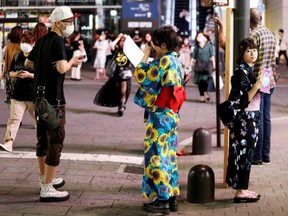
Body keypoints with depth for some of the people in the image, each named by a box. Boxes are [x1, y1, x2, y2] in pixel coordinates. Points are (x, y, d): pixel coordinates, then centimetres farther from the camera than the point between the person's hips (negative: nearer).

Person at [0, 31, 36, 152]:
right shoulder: (17, 56, 9)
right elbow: (10, 72, 18)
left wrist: (30, 75, -20)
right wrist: (15, 74, -4)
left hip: (33, 94, -3)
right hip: (18, 94, 4)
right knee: (14, 118, -6)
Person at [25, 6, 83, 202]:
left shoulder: (42, 40, 11)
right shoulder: (58, 41, -15)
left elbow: (28, 63, 21)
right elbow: (62, 68, -28)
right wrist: (72, 62, -9)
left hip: (39, 95, 9)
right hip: (53, 98, -9)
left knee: (43, 138, 19)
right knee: (55, 141, -4)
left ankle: (45, 178, 34)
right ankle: (47, 189, -3)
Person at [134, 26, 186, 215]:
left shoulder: (164, 60, -16)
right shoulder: (176, 61, 12)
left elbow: (140, 75, -15)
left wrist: (145, 56, -4)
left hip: (160, 115, -9)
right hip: (172, 114, 9)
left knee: (156, 156, -3)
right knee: (169, 156, 13)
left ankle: (162, 200, 1)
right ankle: (172, 197, 18)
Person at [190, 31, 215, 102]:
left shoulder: (209, 45, 4)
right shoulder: (196, 47, 10)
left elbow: (212, 55, 3)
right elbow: (193, 57, 11)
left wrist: (213, 64, -3)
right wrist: (191, 65, 6)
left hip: (207, 65, -3)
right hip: (198, 66, 3)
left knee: (205, 79, -19)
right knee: (199, 81, 1)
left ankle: (205, 92, -1)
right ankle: (202, 96, 8)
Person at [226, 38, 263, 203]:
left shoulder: (250, 70, 12)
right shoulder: (242, 71, -15)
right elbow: (242, 99, -19)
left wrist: (263, 84, 8)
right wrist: (256, 87, -29)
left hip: (251, 117, 9)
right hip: (244, 119, -9)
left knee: (247, 153, 12)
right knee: (244, 153, -5)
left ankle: (243, 188, 19)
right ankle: (241, 192, 1)